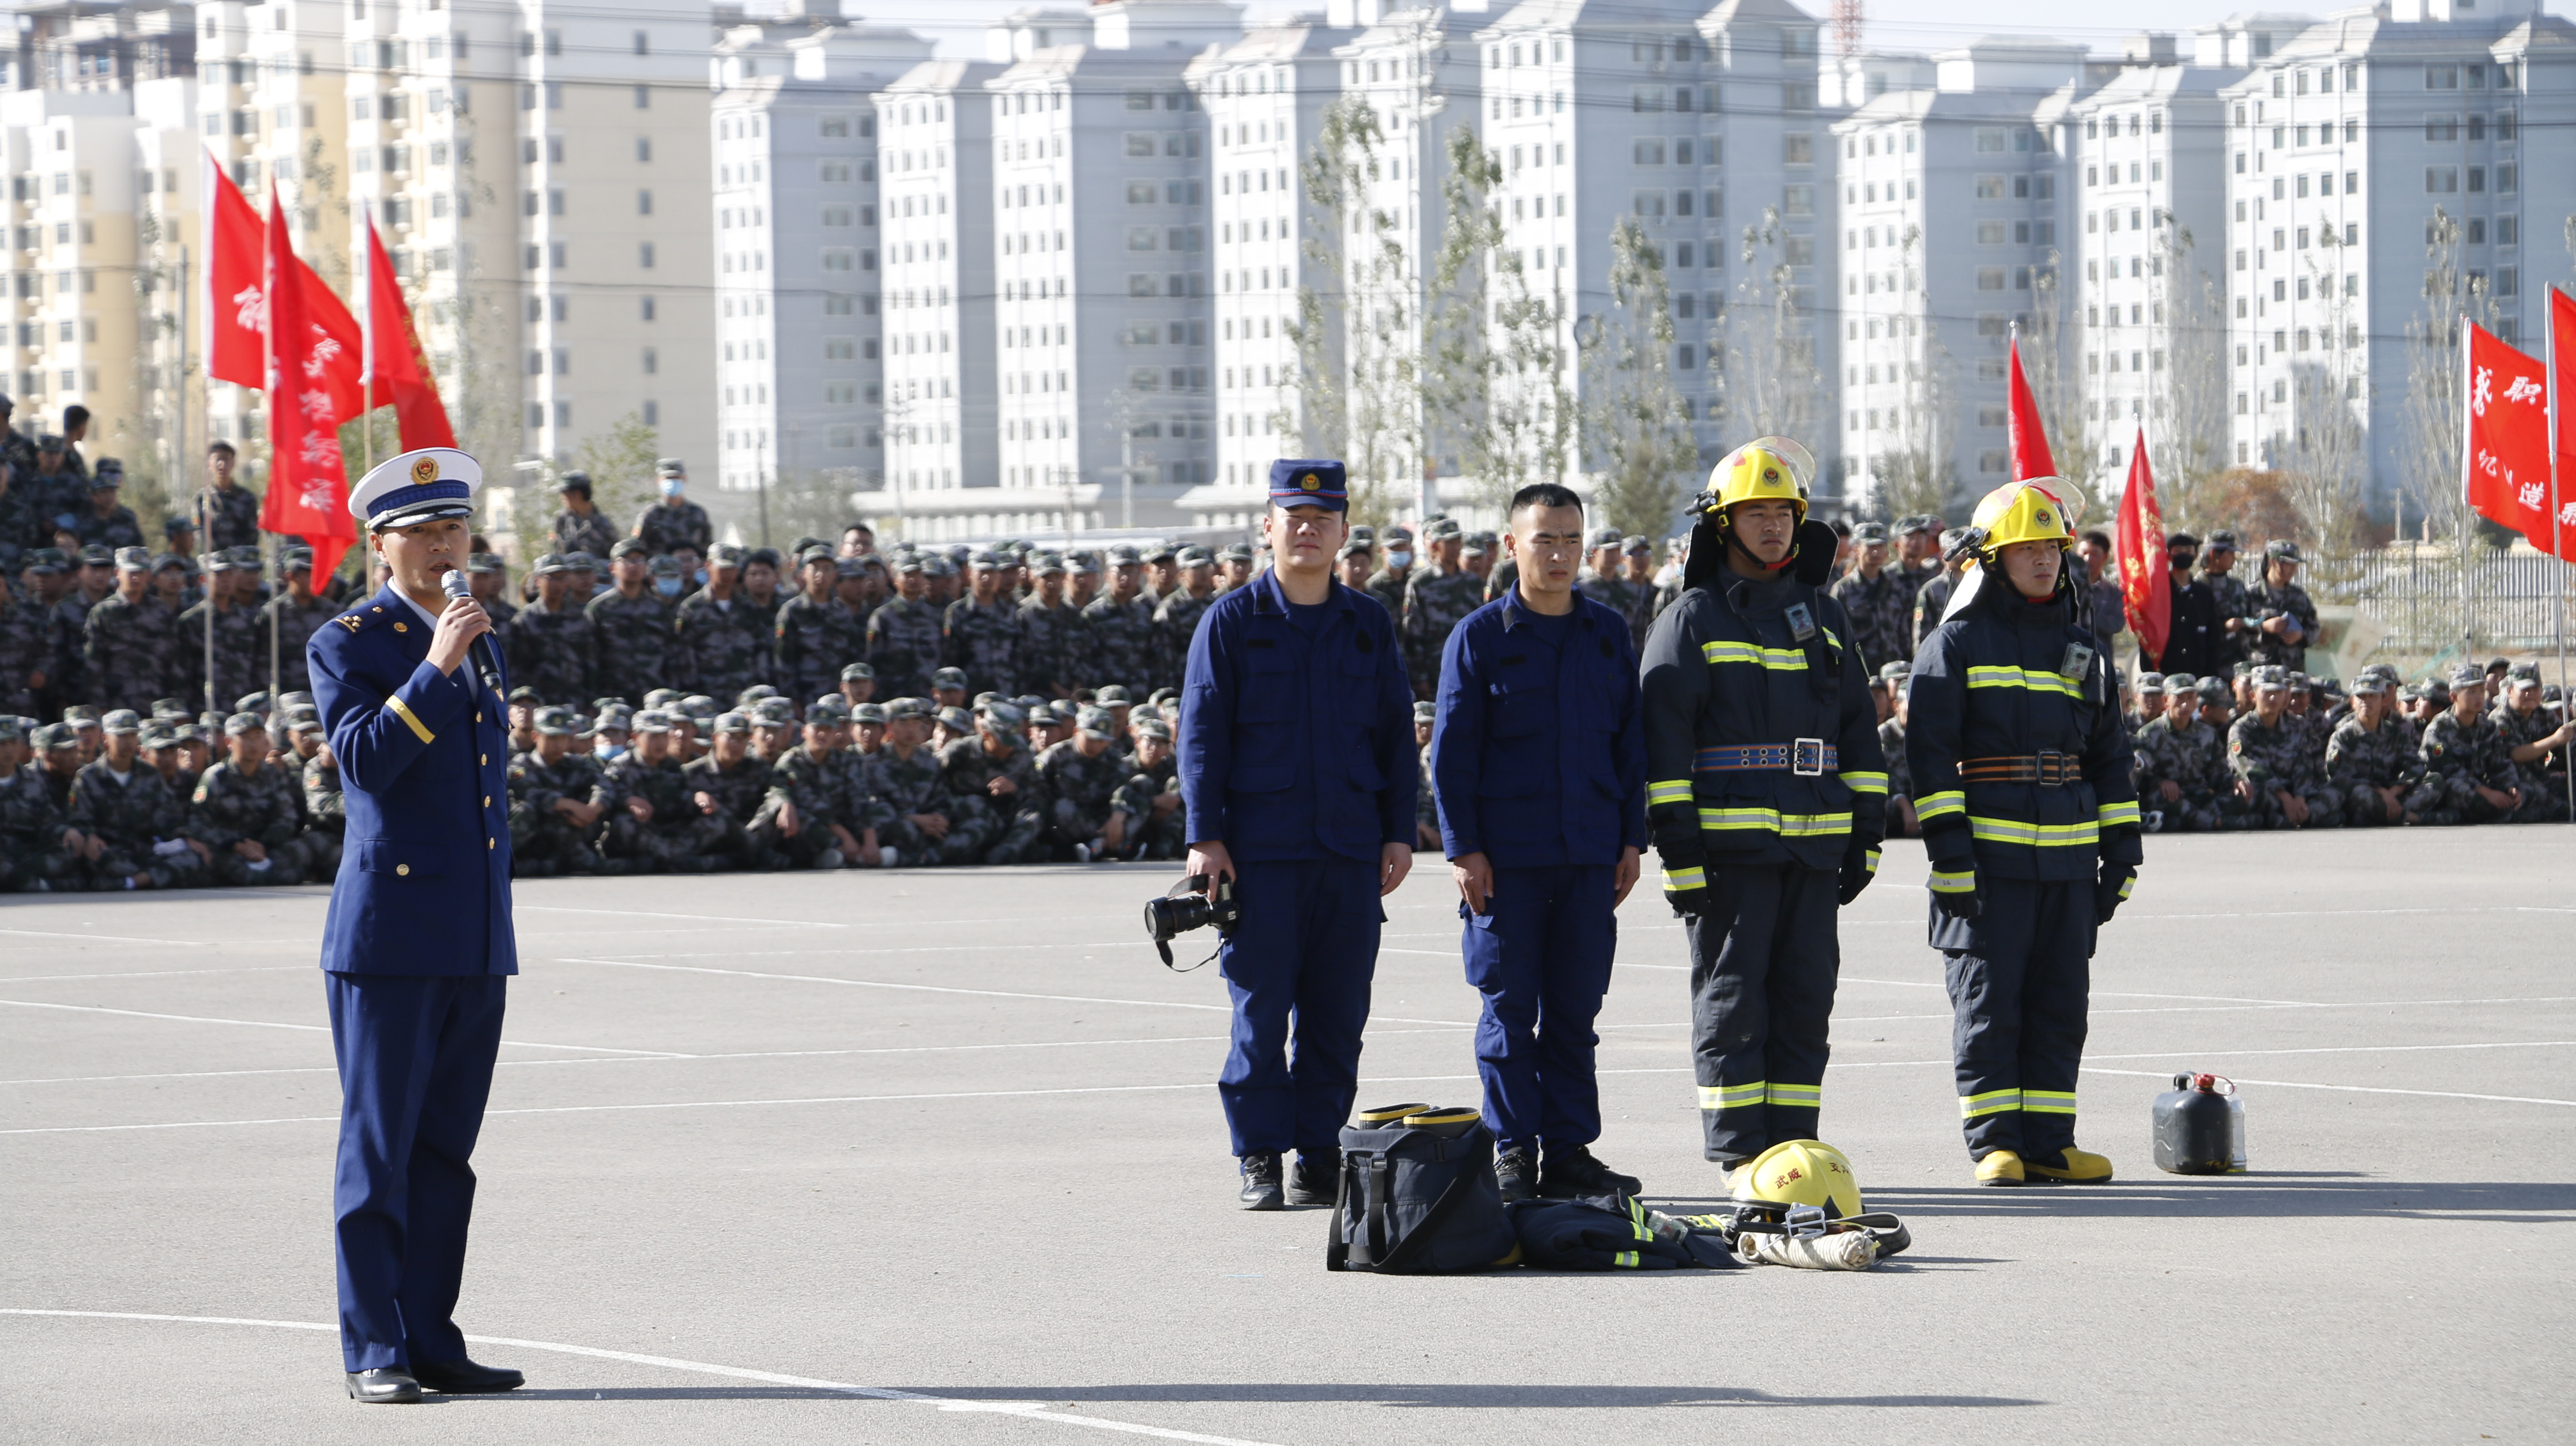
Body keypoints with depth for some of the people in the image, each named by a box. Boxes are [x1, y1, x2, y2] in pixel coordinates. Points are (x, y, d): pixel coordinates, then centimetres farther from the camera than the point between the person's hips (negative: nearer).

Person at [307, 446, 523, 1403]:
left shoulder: (478, 639, 17)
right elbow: (364, 761, -17)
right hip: (390, 935, -6)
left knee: (446, 1149, 8)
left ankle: (431, 1341, 12)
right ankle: (374, 1351, -1)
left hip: (477, 942, 6)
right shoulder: (346, 644, -3)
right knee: (378, 1146, -3)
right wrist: (434, 670, -23)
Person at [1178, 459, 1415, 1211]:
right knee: (1260, 1010, -4)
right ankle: (1260, 1159, 2)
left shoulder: (1369, 624, 11)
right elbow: (1201, 734, 0)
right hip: (1260, 851, -3)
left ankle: (1322, 1156, 11)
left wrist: (1399, 832, 7)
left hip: (1350, 850, 3)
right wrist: (1205, 836, -7)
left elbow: (1396, 732, 14)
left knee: (1338, 1015, 4)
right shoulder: (1231, 621, 2)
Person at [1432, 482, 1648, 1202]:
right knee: (1509, 1010, -1)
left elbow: (1631, 739, 14)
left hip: (1589, 857, 3)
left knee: (1574, 1009, 6)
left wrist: (1631, 838, 8)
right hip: (1506, 857, -3)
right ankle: (1513, 1154, 5)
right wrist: (1463, 846, -8)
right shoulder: (1481, 637, -1)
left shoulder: (1608, 632, 10)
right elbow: (1451, 750, -2)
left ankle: (1569, 1154, 11)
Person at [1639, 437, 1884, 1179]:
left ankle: (1792, 1143, 10)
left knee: (1805, 998, 5)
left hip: (1814, 843, 5)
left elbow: (1859, 729, 19)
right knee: (1732, 998, -3)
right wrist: (1678, 850, -12)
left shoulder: (1822, 617, 16)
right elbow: (1664, 742, -5)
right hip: (1729, 844, -5)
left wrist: (1864, 837, 12)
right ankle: (1738, 1153, 0)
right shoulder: (1691, 620, 1)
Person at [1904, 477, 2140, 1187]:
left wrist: (2121, 855, 15)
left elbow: (2109, 757, 20)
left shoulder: (2083, 649, 16)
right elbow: (1931, 750, -5)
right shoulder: (1957, 643, 0)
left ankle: (2049, 1141, 10)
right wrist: (1948, 849, -13)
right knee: (1988, 1001, -4)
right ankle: (1994, 1142, 1)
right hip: (1988, 855, -5)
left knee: (2061, 1002, 5)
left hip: (2068, 860, 5)